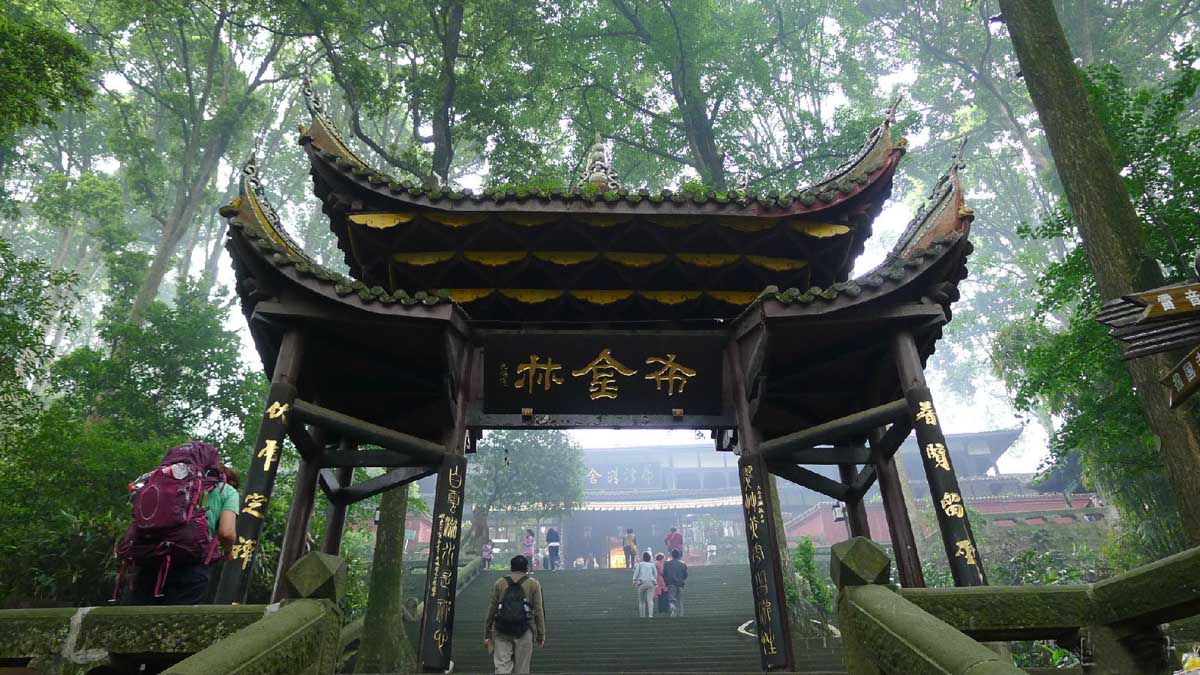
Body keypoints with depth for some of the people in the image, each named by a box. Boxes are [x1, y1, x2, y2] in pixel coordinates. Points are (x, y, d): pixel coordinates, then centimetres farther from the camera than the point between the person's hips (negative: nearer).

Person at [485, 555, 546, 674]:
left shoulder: (500, 583, 9)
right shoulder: (533, 584, 5)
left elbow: (491, 610, 9)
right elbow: (539, 611, 2)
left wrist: (487, 634, 14)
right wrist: (541, 635, 8)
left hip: (501, 632, 1)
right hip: (524, 633, -1)